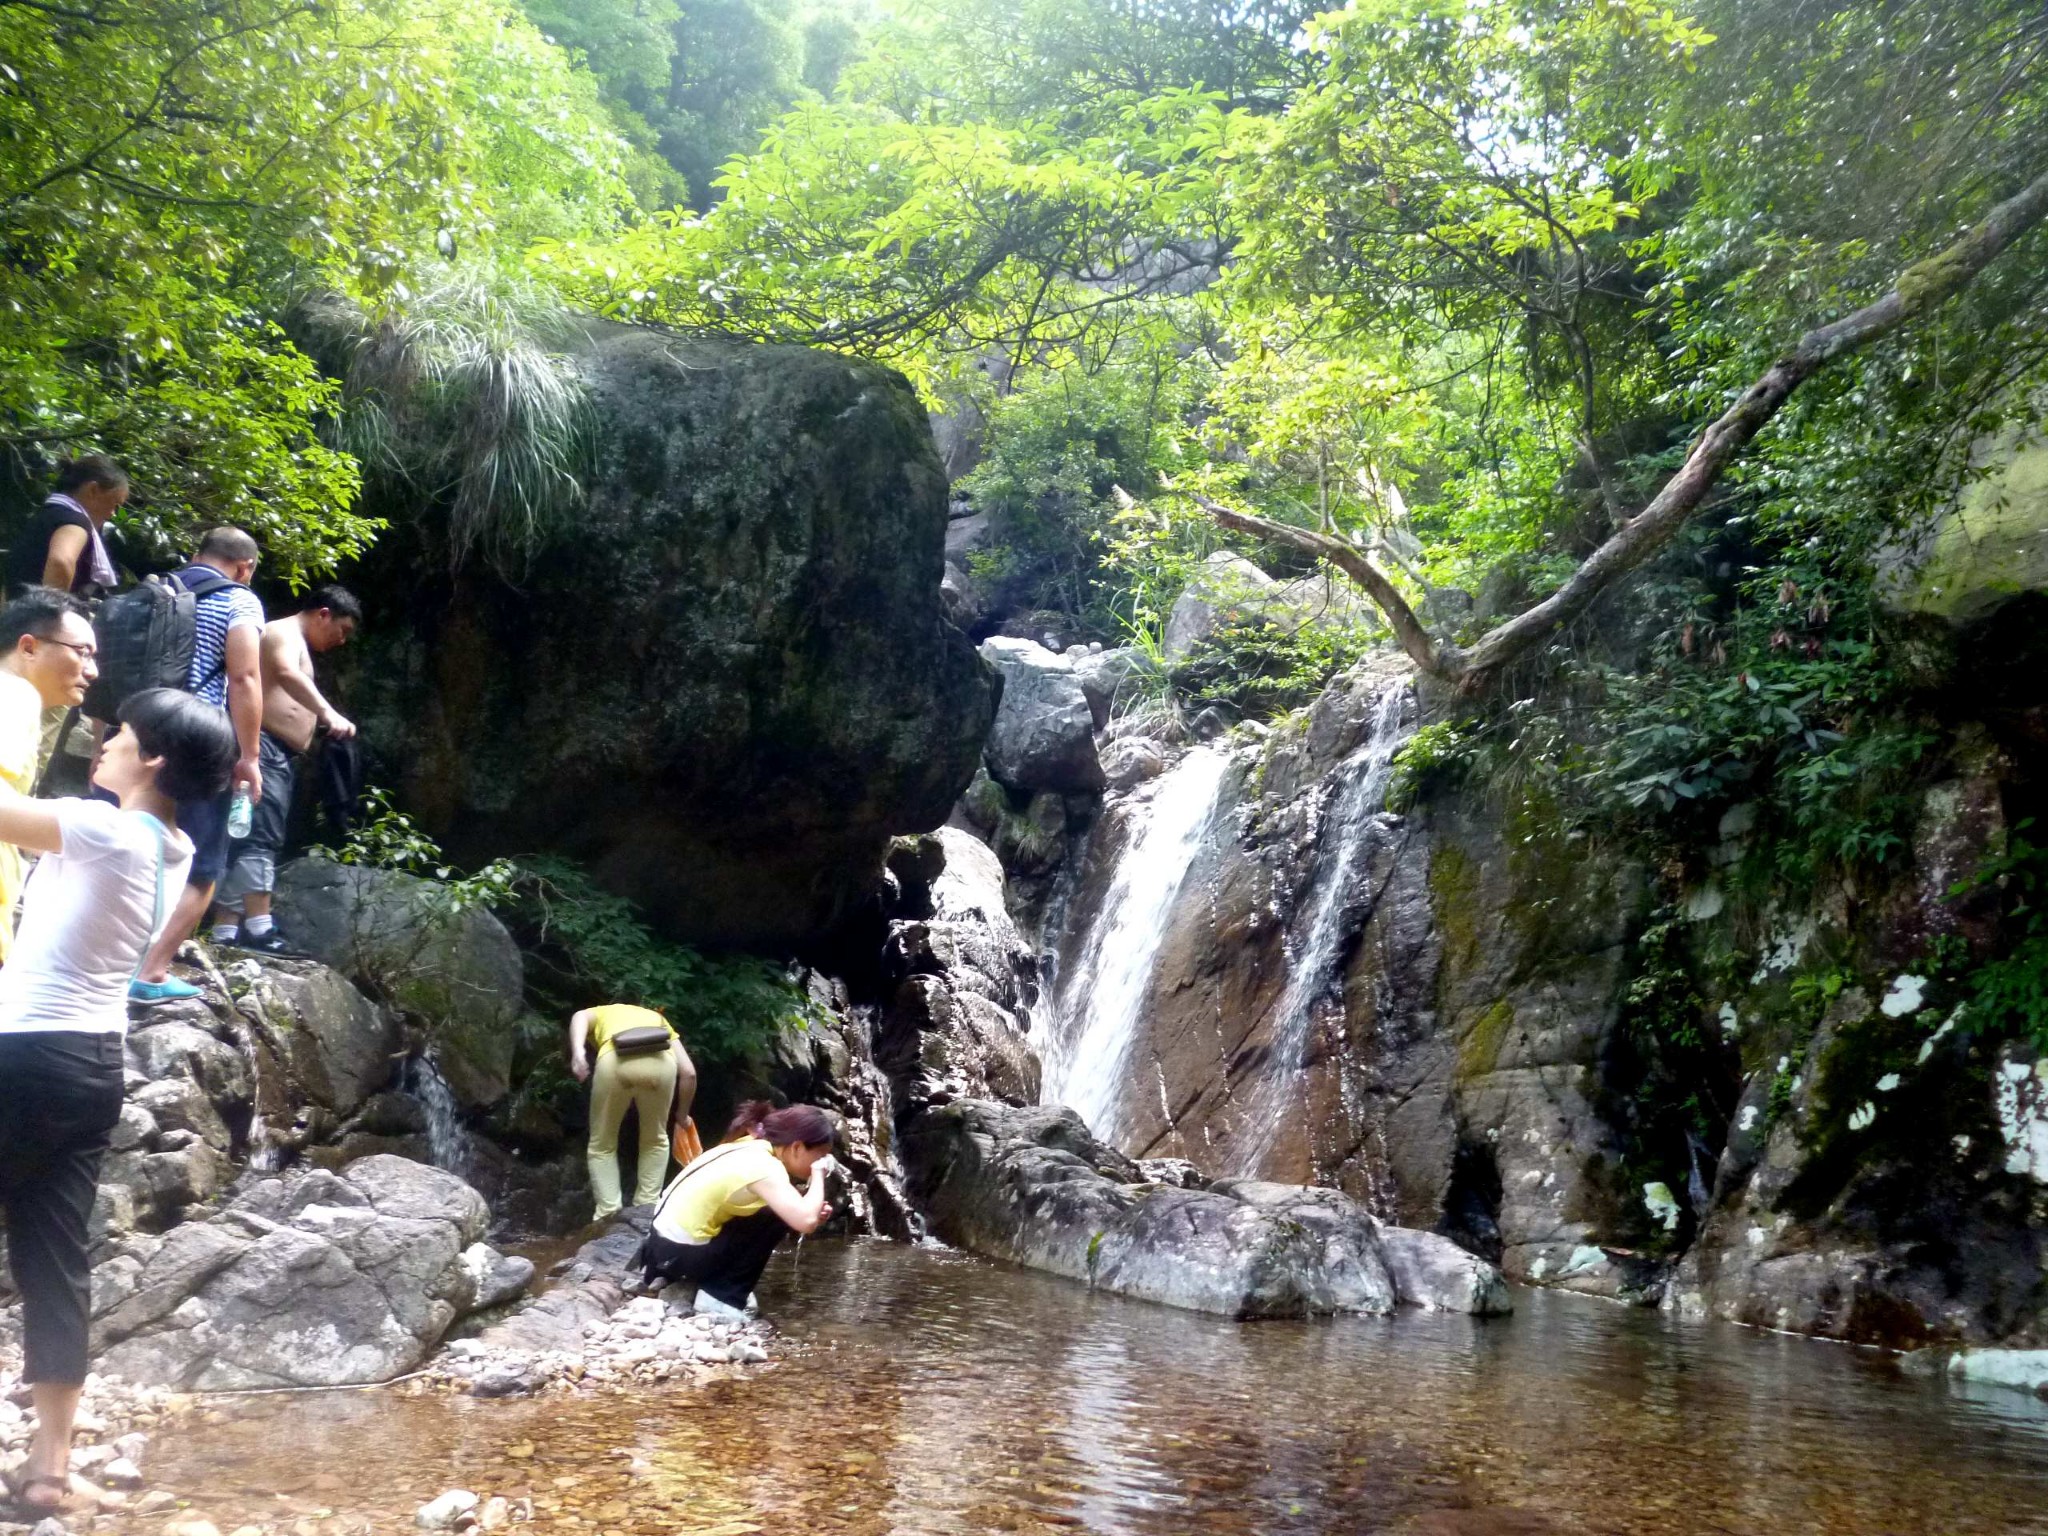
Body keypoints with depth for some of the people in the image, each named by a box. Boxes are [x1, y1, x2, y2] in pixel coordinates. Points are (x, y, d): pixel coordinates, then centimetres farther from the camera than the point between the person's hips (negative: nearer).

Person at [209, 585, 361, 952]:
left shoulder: (297, 644, 28)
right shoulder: (284, 633, -4)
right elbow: (286, 674, -26)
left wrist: (321, 723, 19)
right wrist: (330, 714, -36)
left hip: (281, 758, 11)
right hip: (264, 749, -11)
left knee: (243, 842, 6)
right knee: (262, 835, -19)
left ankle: (226, 932, 4)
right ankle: (259, 927, -28)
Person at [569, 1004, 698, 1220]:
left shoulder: (599, 1014, 39)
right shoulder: (658, 1019, 42)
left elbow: (579, 1018, 11)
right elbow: (689, 1072, 30)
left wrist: (577, 1052, -6)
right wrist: (682, 1114, 43)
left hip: (615, 1060, -2)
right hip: (661, 1061, 2)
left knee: (602, 1144, 20)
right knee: (655, 1141, 27)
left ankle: (609, 1216, 13)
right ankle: (646, 1211, 24)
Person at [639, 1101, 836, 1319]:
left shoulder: (749, 1149, 6)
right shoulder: (764, 1166, -20)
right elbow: (805, 1222, -31)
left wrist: (813, 1212, -3)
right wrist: (818, 1174, -14)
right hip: (679, 1254, -9)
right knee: (779, 1216, -9)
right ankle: (720, 1297, -3)